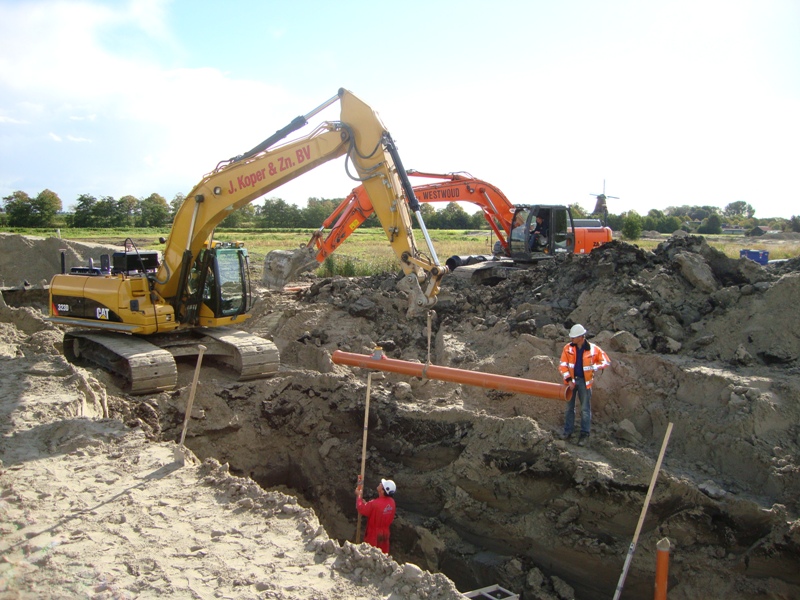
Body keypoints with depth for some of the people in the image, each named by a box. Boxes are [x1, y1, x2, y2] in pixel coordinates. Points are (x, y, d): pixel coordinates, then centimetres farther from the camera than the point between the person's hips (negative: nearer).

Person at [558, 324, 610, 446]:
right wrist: (569, 380, -14)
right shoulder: (568, 348, -7)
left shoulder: (593, 349, -12)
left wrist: (593, 367, -15)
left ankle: (585, 434, 13)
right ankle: (568, 431, 23)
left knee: (585, 409, 3)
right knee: (569, 407, 12)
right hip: (571, 380, 2)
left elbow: (606, 361, -2)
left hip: (584, 381, -2)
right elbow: (563, 365, -5)